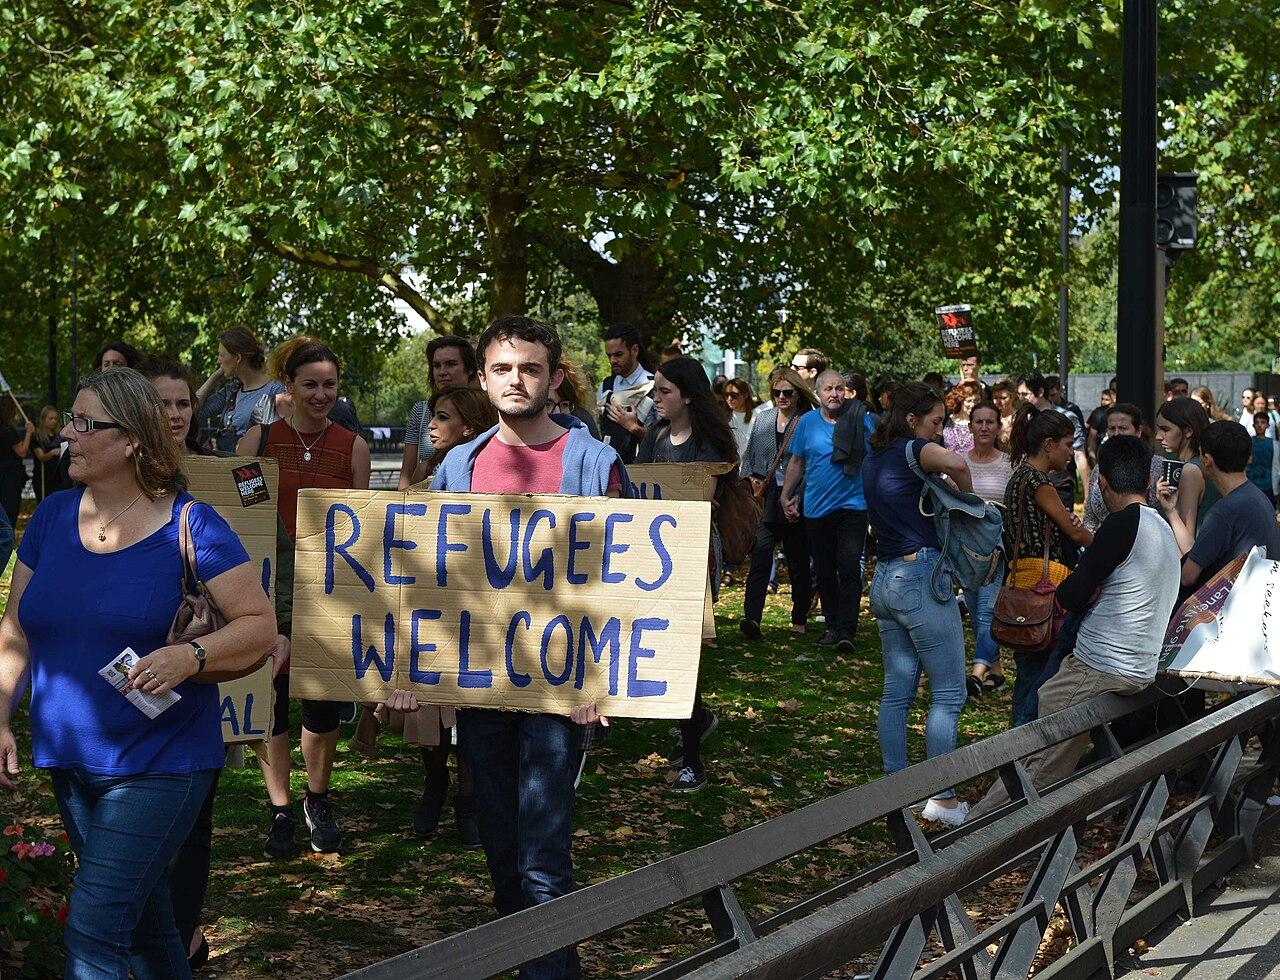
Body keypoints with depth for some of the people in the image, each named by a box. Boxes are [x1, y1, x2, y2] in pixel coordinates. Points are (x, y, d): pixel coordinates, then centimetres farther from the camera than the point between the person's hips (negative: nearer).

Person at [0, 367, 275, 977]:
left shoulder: (189, 525, -12)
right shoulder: (52, 516, 4)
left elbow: (260, 623, -11)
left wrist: (190, 657, -27)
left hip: (158, 763, -6)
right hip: (69, 761, 6)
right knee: (142, 919, 21)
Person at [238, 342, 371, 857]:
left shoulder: (353, 446, 3)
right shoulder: (258, 439, 2)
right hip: (267, 582, 0)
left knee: (325, 699, 5)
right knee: (270, 695, 2)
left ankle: (317, 801, 27)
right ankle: (281, 811, 17)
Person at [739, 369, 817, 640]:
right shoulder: (761, 417, 11)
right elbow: (749, 454, 18)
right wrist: (751, 478, 1)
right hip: (765, 498, 2)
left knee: (798, 562, 9)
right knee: (759, 557, -12)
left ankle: (799, 620, 23)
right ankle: (751, 618, -20)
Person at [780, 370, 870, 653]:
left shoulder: (861, 421, -1)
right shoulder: (807, 423, 4)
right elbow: (796, 462, 13)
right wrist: (786, 496, 11)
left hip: (853, 505, -3)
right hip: (816, 509, 3)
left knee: (849, 569, -10)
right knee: (825, 572, 10)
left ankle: (846, 632, -11)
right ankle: (833, 626, 22)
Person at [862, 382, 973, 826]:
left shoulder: (873, 459, 16)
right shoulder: (911, 450, -10)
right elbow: (955, 463, -32)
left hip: (885, 578, 9)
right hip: (921, 575, -9)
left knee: (897, 690, 12)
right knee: (948, 693, -2)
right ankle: (943, 799, -1)